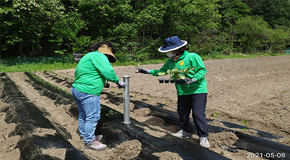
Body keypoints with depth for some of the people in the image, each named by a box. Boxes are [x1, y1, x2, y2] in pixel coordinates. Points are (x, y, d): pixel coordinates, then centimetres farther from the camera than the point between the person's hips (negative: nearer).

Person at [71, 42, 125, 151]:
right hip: (88, 93, -11)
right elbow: (108, 71, -24)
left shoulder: (88, 56, 20)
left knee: (83, 115, 21)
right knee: (92, 116, -1)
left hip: (77, 90, 11)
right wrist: (118, 81, -13)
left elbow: (77, 71, 26)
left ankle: (86, 136, 36)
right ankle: (89, 141, 10)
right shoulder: (98, 56, -13)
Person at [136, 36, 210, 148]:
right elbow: (162, 71, 19)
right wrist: (149, 71, 12)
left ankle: (203, 137, 6)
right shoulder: (170, 61, 9)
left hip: (198, 90, -6)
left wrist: (192, 80, -26)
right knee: (182, 113, 11)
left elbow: (202, 70, -12)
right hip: (182, 92, 7)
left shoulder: (192, 57, -13)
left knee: (198, 114, -8)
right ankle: (186, 131, 32)